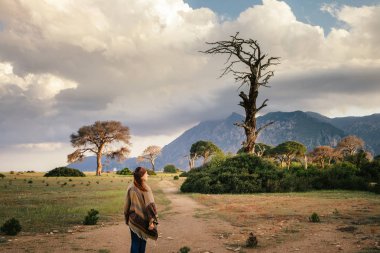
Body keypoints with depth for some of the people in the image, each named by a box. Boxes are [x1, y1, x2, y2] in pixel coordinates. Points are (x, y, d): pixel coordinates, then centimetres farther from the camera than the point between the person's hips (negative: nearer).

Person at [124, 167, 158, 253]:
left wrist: (127, 219, 14)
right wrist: (152, 221, -14)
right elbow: (150, 206, -18)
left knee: (135, 242, 10)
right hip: (143, 220, -3)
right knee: (143, 241, 13)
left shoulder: (130, 188, -4)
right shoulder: (145, 189, -16)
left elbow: (127, 205, 4)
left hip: (133, 220, 3)